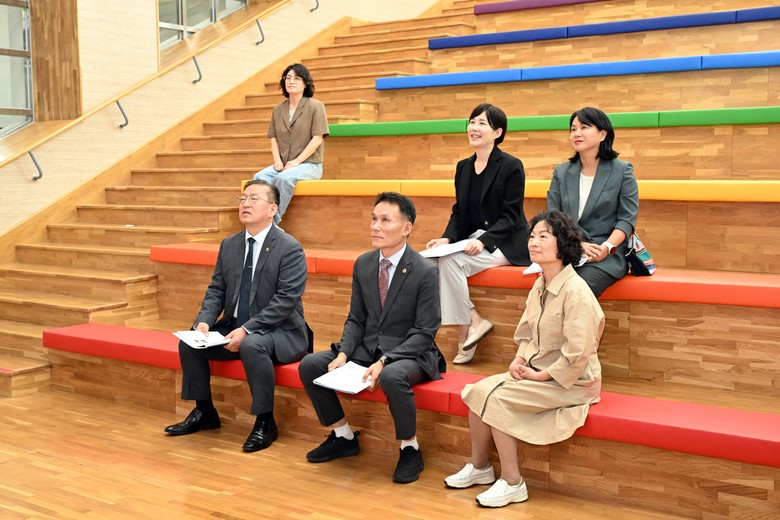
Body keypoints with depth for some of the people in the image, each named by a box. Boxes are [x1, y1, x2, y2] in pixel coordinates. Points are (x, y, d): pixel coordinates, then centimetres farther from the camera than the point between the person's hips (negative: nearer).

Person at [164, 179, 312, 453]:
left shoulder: (290, 248, -13)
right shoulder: (229, 245, 9)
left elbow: (285, 300, -20)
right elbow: (216, 290, 9)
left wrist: (247, 330, -27)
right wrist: (204, 321, -12)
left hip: (280, 332, -7)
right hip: (235, 328, 7)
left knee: (252, 345, -36)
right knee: (188, 342, -8)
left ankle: (265, 422, -18)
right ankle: (204, 412, 10)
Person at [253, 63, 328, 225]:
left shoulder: (315, 106, -1)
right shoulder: (278, 109, 16)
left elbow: (317, 139, -8)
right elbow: (273, 138, 14)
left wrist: (296, 161, -14)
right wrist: (277, 160, -5)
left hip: (309, 165, -5)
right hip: (283, 165, 5)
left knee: (283, 178, -35)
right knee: (259, 177, -25)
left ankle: (273, 223, -29)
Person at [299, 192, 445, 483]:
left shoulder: (425, 272, -15)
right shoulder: (363, 265, 3)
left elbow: (424, 332, -15)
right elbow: (356, 319, 8)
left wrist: (384, 361, -26)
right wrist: (343, 353, -11)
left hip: (410, 354, -6)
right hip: (368, 347, 6)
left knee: (392, 377, -39)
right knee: (309, 365, -8)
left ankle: (410, 449, -12)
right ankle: (344, 437, 10)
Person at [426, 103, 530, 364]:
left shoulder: (511, 166, -8)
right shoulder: (463, 167, 12)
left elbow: (510, 216, -12)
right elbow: (458, 212, 12)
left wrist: (483, 241, -25)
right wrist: (447, 238, -7)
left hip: (504, 243, -6)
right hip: (472, 240, 6)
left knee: (451, 261, -28)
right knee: (435, 260, -22)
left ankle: (469, 326, -13)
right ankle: (472, 323, -15)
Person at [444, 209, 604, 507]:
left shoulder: (575, 291, -21)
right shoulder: (539, 287, 6)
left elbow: (576, 355, -22)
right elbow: (526, 335, 16)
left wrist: (539, 376, -15)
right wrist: (519, 361, -3)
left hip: (572, 383, -8)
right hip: (537, 374, 8)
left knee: (495, 397, -21)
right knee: (477, 391, -7)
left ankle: (512, 484, -7)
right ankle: (478, 467, 10)